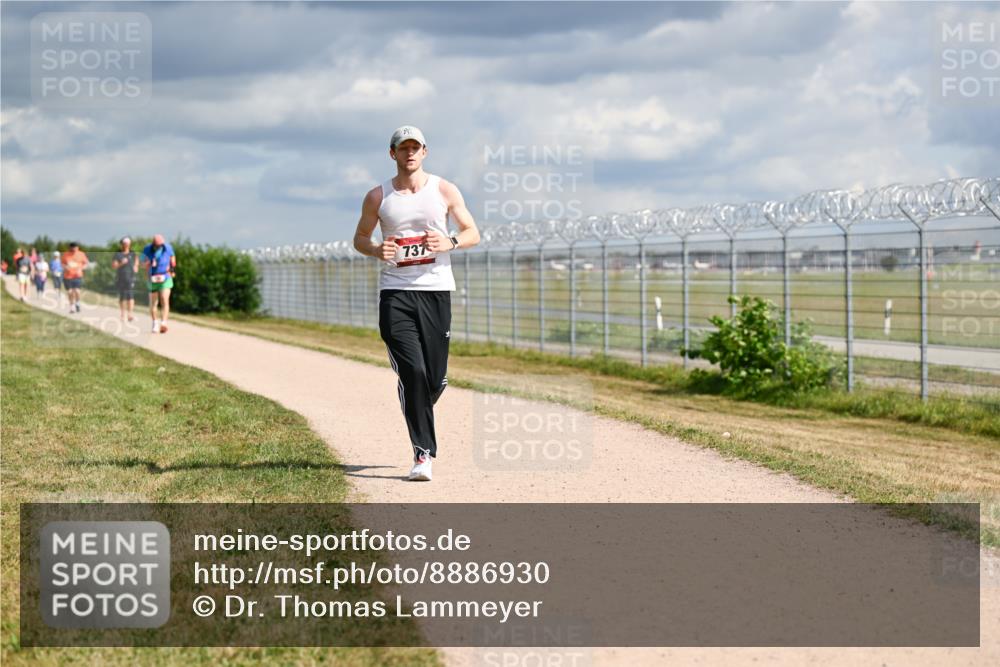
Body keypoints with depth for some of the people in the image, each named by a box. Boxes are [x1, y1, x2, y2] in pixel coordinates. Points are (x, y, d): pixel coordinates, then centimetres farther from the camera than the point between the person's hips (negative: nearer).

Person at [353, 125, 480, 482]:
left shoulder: (445, 191, 6)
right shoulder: (377, 197, 6)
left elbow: (473, 233, 9)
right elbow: (360, 238, 15)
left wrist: (449, 243, -12)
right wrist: (377, 250, -8)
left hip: (436, 290, 1)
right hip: (394, 292, -1)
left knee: (436, 379, 2)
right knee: (412, 371, -15)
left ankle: (417, 415, 36)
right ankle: (423, 453, -11)